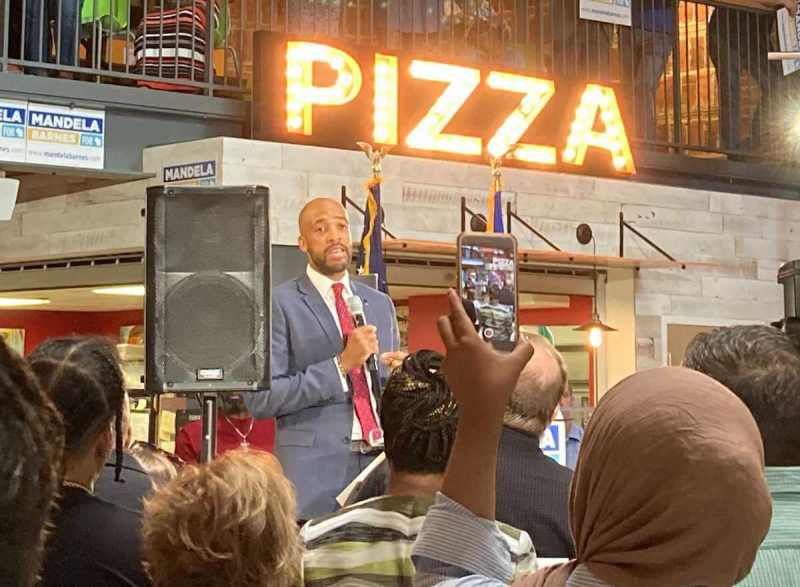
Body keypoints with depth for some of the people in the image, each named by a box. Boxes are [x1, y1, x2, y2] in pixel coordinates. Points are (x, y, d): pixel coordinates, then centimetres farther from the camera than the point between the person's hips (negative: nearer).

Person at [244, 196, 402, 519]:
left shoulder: (381, 304, 17)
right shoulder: (279, 303, -1)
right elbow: (260, 399, -10)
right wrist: (340, 365, -15)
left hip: (382, 467, 5)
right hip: (314, 474, -5)